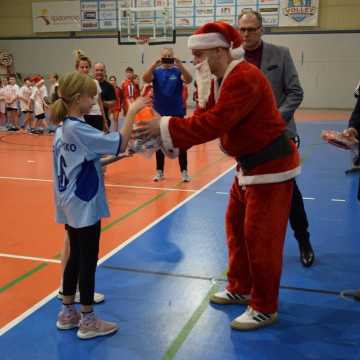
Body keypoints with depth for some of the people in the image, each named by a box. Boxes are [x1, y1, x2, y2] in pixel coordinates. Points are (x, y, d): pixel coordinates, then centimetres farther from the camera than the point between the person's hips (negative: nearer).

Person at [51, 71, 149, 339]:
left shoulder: (63, 128, 9)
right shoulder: (78, 129, -20)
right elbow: (120, 144, -23)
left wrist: (111, 159, 11)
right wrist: (132, 111, -17)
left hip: (71, 205, 9)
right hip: (84, 206, -9)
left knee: (75, 258, 17)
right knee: (88, 262, 2)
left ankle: (68, 313, 29)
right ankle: (87, 321, 15)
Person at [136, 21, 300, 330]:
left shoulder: (244, 78, -25)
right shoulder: (221, 79, 9)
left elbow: (214, 124, -32)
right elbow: (205, 116, 5)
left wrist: (166, 128, -27)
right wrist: (169, 136, -10)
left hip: (271, 165, -10)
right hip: (250, 164, 10)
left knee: (261, 237, -4)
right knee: (236, 226, 17)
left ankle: (265, 309, 12)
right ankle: (240, 288, 34)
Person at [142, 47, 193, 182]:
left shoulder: (178, 72, -1)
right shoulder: (156, 72, 2)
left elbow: (189, 80, -20)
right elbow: (145, 78, -18)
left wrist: (180, 64, -33)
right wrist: (154, 64, -32)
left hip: (177, 112, -1)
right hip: (160, 113, 1)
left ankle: (184, 171, 10)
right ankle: (159, 171, 19)